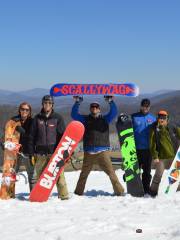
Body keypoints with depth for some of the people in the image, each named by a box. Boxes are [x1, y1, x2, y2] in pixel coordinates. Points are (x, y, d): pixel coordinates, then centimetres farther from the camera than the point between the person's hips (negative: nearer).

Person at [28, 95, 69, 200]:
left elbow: (63, 135, 3)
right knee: (39, 174, 2)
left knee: (59, 174, -8)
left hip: (55, 151, -2)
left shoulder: (58, 118, 5)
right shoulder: (37, 118, 10)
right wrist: (32, 152, 6)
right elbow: (32, 136, 12)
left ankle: (63, 194, -3)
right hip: (41, 152, 2)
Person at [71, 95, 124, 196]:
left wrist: (111, 101, -13)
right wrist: (77, 102, -3)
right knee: (84, 174, 10)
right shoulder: (86, 119, 13)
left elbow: (114, 112, -1)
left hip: (102, 152, -1)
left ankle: (119, 191, -4)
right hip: (88, 153, 1)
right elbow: (74, 114, 6)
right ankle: (78, 192, 21)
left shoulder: (105, 119, 11)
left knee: (111, 172, -7)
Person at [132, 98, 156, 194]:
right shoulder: (134, 117, 2)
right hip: (136, 149, -2)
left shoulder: (153, 118, 9)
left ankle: (146, 191, 14)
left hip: (148, 149, 2)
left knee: (147, 171, 7)